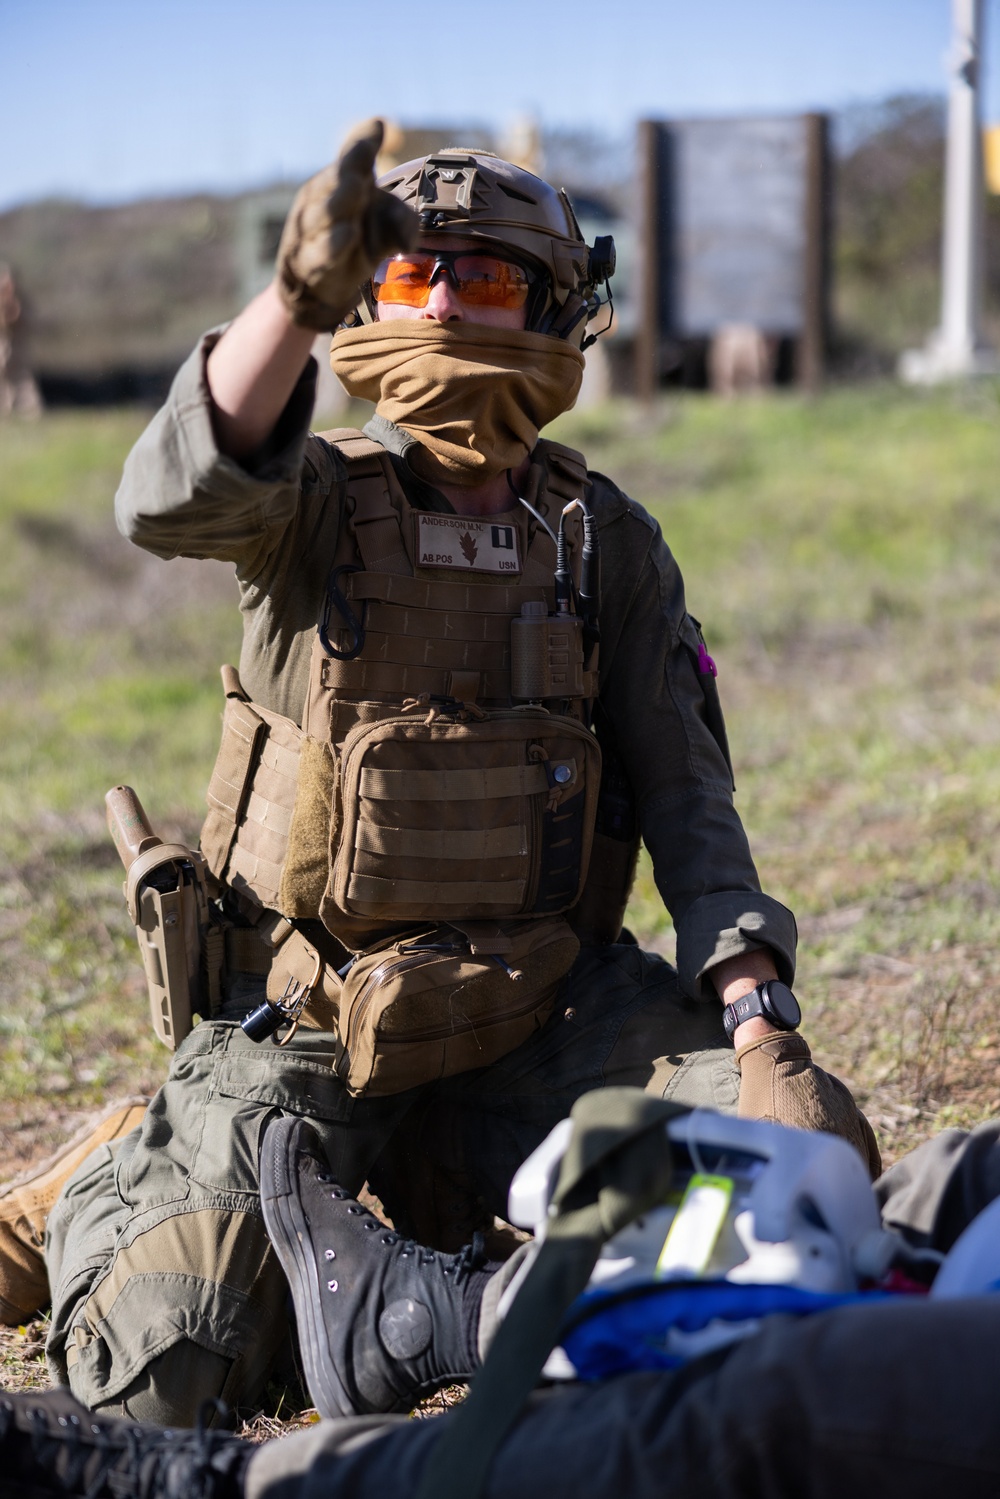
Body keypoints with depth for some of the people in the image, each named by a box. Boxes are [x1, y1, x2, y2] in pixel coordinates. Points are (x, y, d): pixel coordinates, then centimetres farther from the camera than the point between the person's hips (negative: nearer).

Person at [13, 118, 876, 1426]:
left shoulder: (607, 544, 2)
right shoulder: (315, 502, -6)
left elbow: (686, 795, -1)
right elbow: (172, 502, -30)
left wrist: (763, 1023, -15)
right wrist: (301, 296, -44)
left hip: (537, 1012, 3)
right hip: (303, 1030, -2)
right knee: (160, 1378, -17)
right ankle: (122, 1202, 20)